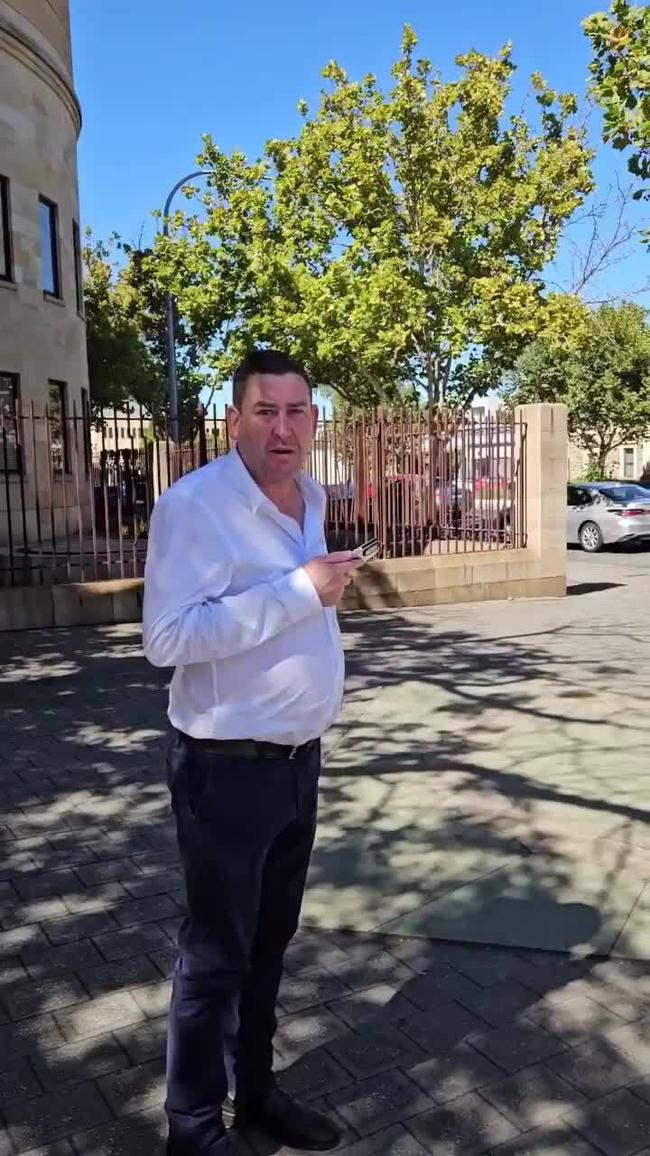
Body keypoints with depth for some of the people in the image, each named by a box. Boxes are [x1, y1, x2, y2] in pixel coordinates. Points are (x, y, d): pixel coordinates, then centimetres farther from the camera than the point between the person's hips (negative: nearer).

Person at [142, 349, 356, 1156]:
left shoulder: (311, 499, 7)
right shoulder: (194, 504, -18)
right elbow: (166, 637, -27)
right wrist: (298, 590, -28)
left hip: (299, 759, 7)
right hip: (228, 768, -7)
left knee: (270, 941, 20)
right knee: (216, 954, 8)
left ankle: (254, 1090, 39)